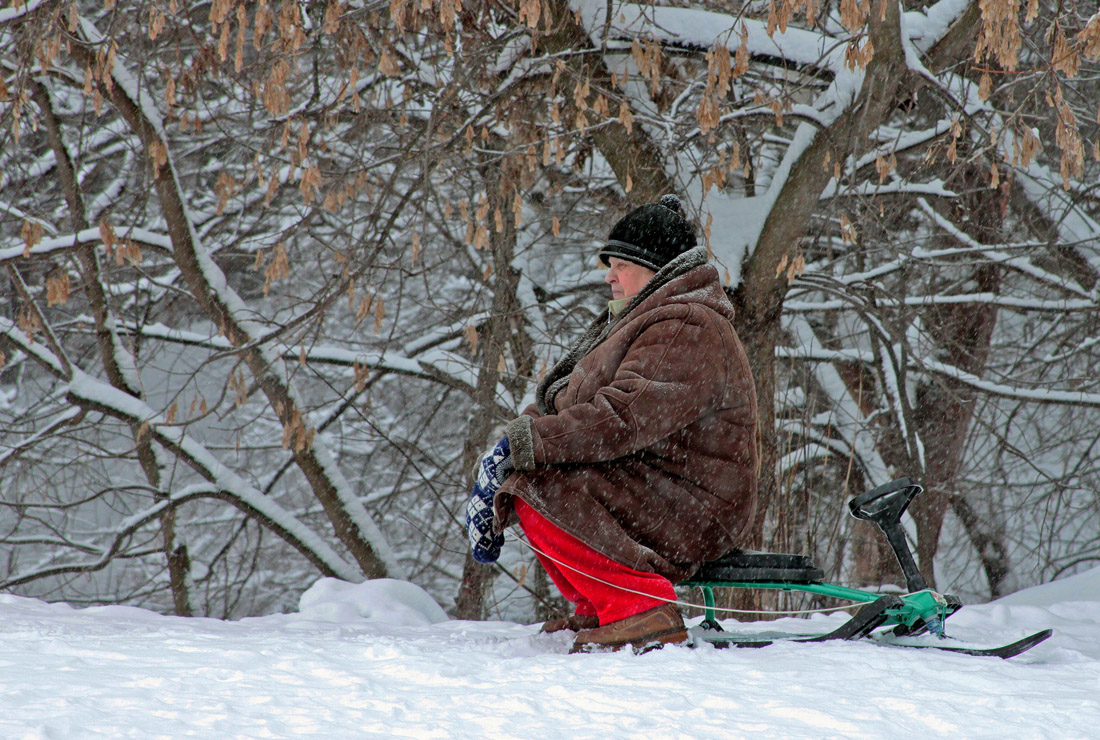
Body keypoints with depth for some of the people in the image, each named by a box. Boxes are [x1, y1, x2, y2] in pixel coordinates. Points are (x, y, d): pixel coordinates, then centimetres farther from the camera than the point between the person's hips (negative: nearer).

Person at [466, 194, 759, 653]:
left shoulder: (687, 331, -16)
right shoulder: (646, 318, 20)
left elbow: (624, 418, -28)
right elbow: (568, 405, 15)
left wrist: (529, 441, -26)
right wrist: (517, 440, -2)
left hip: (689, 512, -11)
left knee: (535, 491, -23)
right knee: (509, 475, 8)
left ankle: (643, 610, -21)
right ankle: (599, 608, 6)